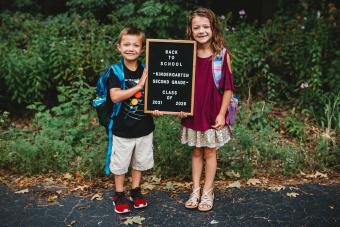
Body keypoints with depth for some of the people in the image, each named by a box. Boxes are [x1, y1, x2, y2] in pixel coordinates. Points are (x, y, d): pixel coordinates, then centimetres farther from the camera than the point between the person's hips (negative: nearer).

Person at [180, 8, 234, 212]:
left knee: (210, 152, 10)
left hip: (213, 113, -2)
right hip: (193, 113, 3)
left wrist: (222, 113, -9)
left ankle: (208, 192, 24)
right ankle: (196, 190, 27)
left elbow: (228, 86, -7)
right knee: (196, 152, 14)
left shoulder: (222, 53, -9)